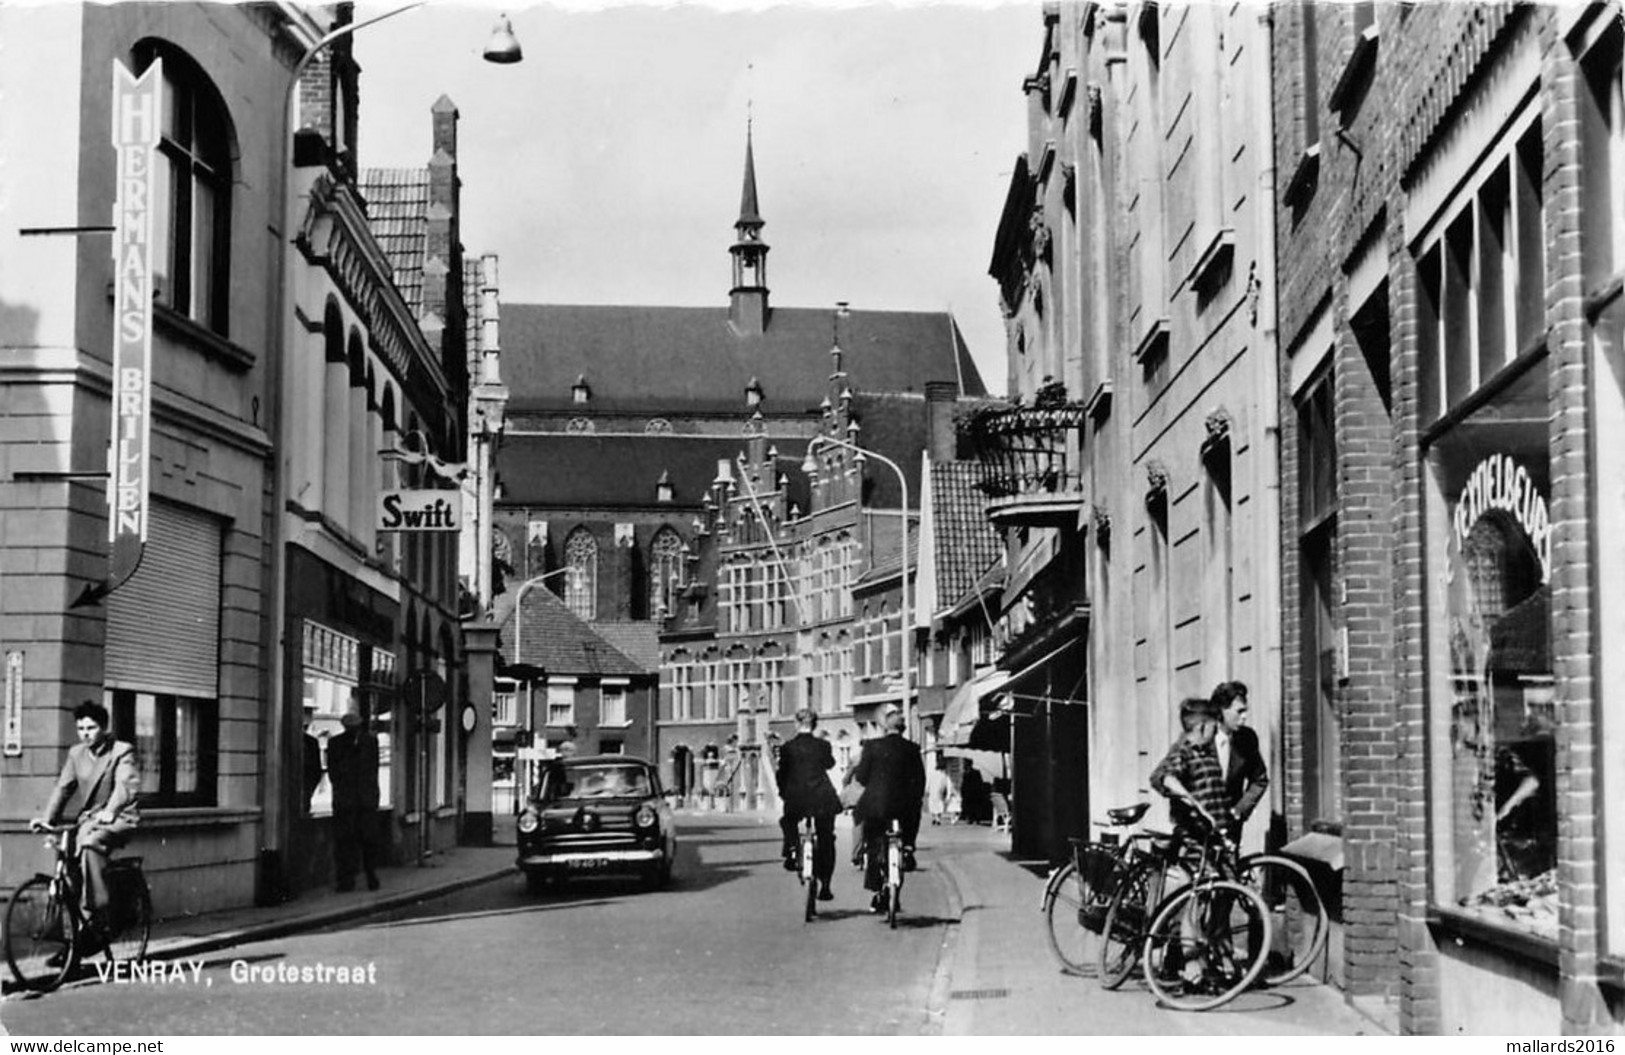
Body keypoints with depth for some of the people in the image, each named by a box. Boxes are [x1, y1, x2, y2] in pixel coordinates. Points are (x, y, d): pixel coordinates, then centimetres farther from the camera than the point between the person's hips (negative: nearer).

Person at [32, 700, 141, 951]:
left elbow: (127, 785, -23)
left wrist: (109, 811, -41)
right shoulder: (76, 753, 10)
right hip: (89, 819, 6)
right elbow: (63, 787, 5)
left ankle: (97, 918, -31)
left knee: (90, 844, -34)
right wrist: (46, 817, -11)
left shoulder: (122, 751, -8)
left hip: (119, 819, -6)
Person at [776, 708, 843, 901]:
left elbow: (781, 773, 2)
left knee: (787, 821, 33)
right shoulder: (823, 745, -1)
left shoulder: (787, 747, -3)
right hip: (822, 799, 0)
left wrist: (783, 793, 18)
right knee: (825, 842, 10)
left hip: (796, 799, 0)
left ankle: (792, 848, 9)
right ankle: (825, 885, 4)